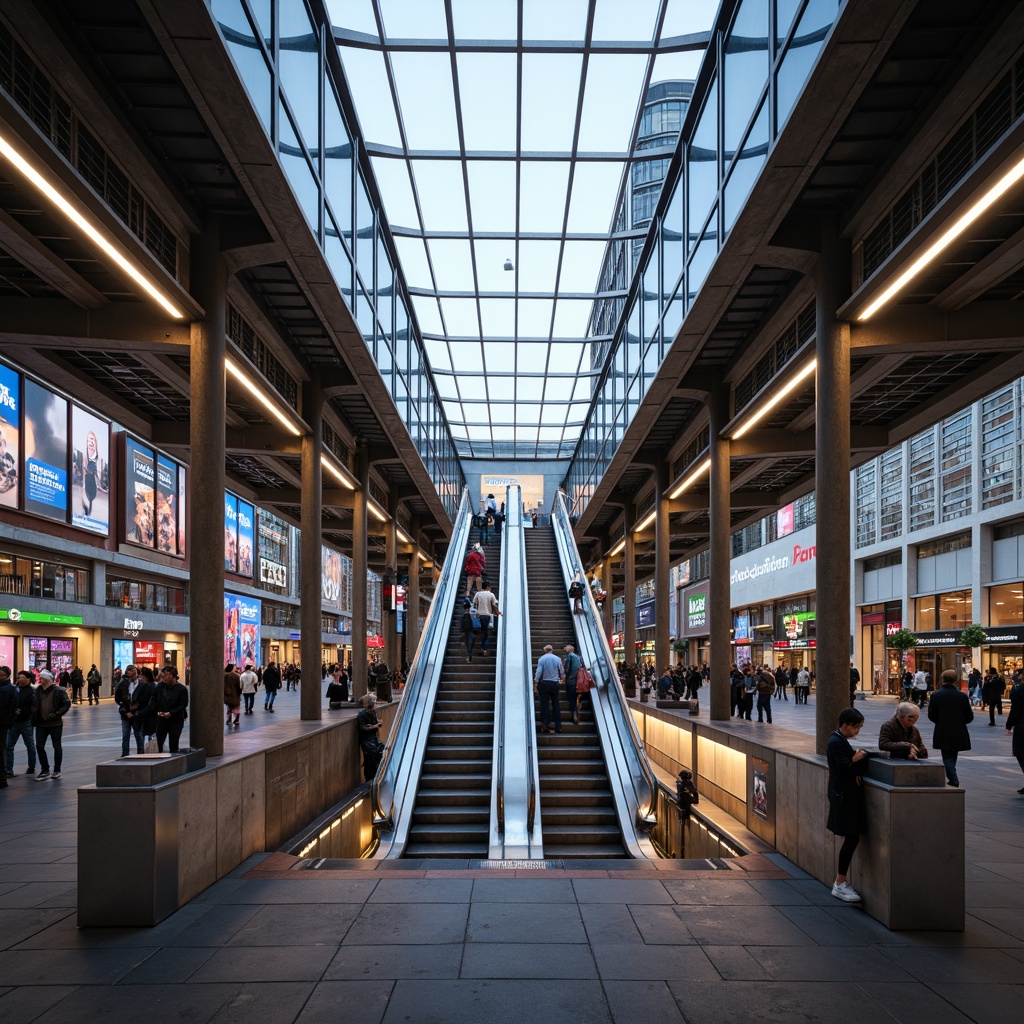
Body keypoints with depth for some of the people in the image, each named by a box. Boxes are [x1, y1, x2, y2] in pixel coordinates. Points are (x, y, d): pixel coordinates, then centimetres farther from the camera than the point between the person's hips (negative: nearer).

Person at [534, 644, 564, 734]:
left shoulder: (541, 659, -6)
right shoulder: (557, 659, -1)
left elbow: (539, 672, -11)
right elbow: (562, 672, 3)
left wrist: (535, 684, -7)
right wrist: (560, 678, 25)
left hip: (544, 683, -2)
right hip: (555, 683, 2)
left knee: (544, 705, 2)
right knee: (556, 704, 8)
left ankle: (545, 725, -1)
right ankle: (558, 726, 8)